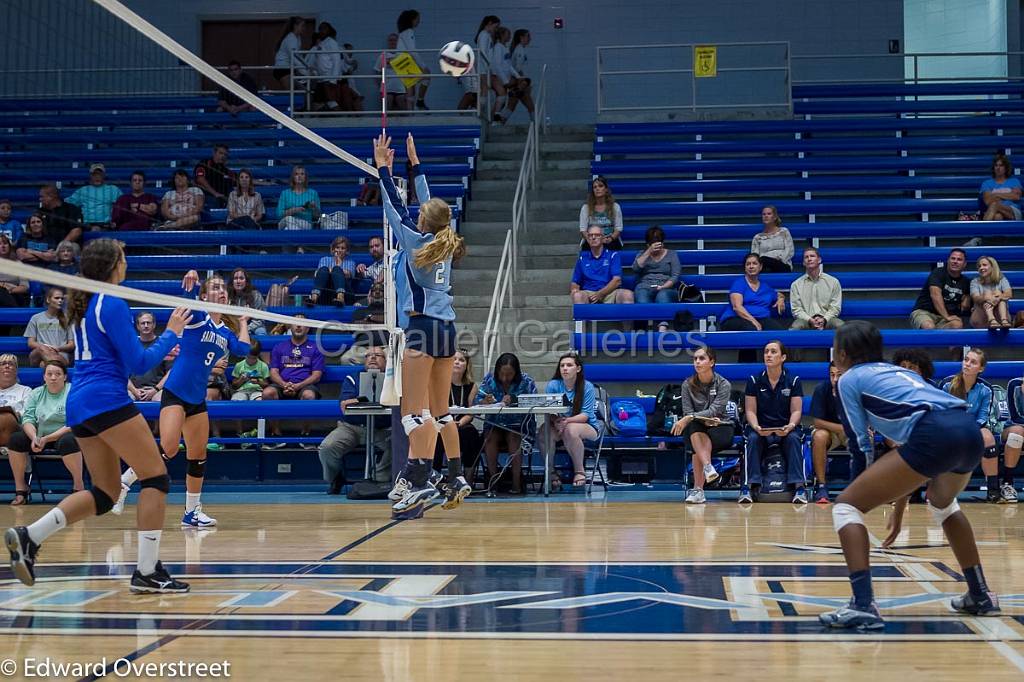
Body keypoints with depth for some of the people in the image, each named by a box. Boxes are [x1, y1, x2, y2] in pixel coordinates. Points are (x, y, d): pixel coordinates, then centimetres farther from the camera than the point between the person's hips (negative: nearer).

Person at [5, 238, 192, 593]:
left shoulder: (83, 303, 17)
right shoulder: (112, 304, -9)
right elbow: (138, 362, -10)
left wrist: (158, 350, 27)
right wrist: (171, 333, 1)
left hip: (79, 404, 9)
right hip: (106, 400, -9)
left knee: (105, 492, 14)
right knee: (156, 477, -4)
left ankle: (29, 536, 2)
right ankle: (147, 572, -7)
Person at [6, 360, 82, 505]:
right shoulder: (36, 393, 8)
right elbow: (28, 418, 0)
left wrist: (47, 439, -25)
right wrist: (34, 437, -22)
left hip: (65, 435, -5)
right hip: (40, 435, 5)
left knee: (67, 442, -38)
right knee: (15, 439, -19)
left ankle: (79, 486, -22)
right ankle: (20, 489, -10)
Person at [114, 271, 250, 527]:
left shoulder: (226, 331, 10)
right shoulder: (198, 318, -7)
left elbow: (243, 348, -7)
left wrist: (243, 322, 8)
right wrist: (190, 282, -50)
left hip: (197, 398, 7)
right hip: (175, 391, -7)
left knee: (198, 456, 8)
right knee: (168, 449, -23)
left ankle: (192, 512, 17)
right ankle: (124, 482, -6)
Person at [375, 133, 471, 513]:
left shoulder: (415, 240, -4)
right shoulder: (444, 245, 12)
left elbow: (394, 207, 5)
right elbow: (430, 203, 23)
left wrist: (383, 168, 15)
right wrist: (414, 163, 31)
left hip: (422, 326, -7)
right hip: (446, 326, 7)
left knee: (416, 410, -11)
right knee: (440, 411, 13)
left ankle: (420, 480, -18)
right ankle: (456, 478, 14)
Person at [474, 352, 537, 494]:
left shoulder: (525, 380, -3)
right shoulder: (489, 379, 1)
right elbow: (475, 401, -6)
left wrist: (514, 400, -31)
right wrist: (484, 402, -30)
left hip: (517, 424, -2)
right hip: (494, 424, 2)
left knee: (514, 437, -32)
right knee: (490, 438, -29)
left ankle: (516, 481, -24)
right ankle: (493, 479, -20)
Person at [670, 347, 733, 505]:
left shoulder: (724, 384, -7)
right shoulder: (688, 385, 1)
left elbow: (714, 410, -21)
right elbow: (687, 412, -6)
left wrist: (689, 418, -34)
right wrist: (705, 420, -26)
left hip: (721, 428, -1)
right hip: (697, 428, 2)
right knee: (696, 433, -37)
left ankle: (697, 489, -35)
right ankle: (708, 468, -55)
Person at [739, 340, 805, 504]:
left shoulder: (794, 380, 2)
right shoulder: (754, 380, 4)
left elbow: (796, 411, -1)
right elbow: (750, 411, 1)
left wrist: (790, 426, -22)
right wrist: (756, 427, -19)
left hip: (786, 429, 0)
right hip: (761, 429, 0)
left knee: (793, 439, -32)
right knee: (753, 439, -30)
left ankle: (798, 487, -33)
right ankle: (749, 486, -33)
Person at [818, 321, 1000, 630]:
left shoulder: (850, 378, 14)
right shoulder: (896, 371, 33)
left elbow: (863, 446, 10)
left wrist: (876, 494, 20)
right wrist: (899, 504, 36)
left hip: (935, 436, -8)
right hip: (970, 430, 8)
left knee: (846, 506, 1)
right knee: (943, 504, 38)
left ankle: (863, 605, -11)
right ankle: (981, 596, 42)